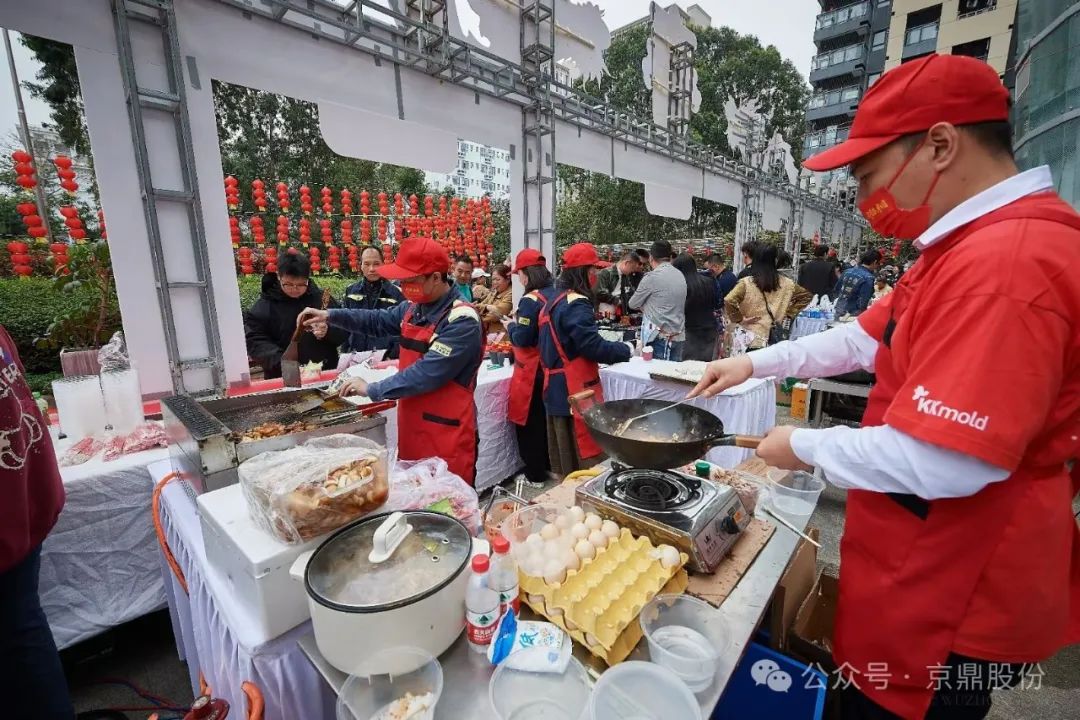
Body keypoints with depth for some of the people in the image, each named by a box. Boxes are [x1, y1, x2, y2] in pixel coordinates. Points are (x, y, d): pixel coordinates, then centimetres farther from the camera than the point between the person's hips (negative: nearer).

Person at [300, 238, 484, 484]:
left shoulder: (462, 321, -22)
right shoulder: (414, 307, 5)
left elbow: (427, 374, -25)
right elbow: (380, 321, 21)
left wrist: (371, 390, -16)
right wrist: (329, 316, 10)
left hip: (447, 435, -8)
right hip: (413, 429, 8)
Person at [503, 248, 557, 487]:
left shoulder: (530, 300, -20)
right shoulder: (556, 295, 4)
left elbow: (522, 339, -20)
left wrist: (511, 325, -2)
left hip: (532, 371, -8)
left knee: (529, 421, 6)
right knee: (546, 418, 20)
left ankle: (535, 475, 16)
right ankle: (551, 464, 34)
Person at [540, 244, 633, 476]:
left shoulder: (553, 302, 14)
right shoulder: (577, 304, -16)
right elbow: (594, 346, -21)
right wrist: (626, 350, -7)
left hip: (557, 388, 10)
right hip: (576, 390, -10)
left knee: (565, 458, 19)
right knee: (585, 458, 0)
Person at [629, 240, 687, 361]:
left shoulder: (652, 277, -9)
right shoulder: (681, 276, 10)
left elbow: (633, 304, 1)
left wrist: (645, 306, 20)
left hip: (659, 336, -6)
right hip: (678, 335, 6)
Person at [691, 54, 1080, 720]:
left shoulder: (1003, 263, -29)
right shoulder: (978, 246, 8)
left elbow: (939, 463, -32)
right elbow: (866, 338, 12)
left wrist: (806, 447, -16)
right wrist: (754, 363, 7)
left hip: (951, 596, -9)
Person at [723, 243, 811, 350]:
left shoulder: (746, 283, -11)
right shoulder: (785, 283, 4)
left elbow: (729, 301, -25)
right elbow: (806, 296, 15)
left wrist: (740, 319, -10)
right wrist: (788, 314, 13)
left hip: (751, 339, -4)